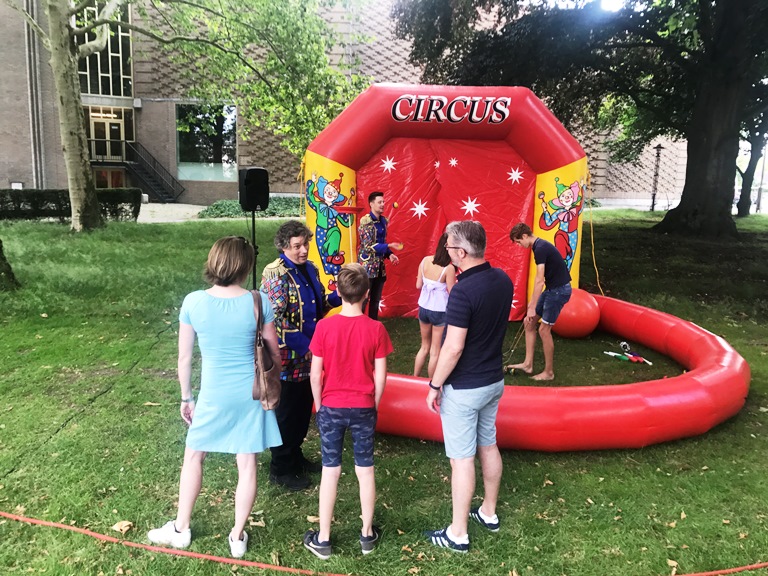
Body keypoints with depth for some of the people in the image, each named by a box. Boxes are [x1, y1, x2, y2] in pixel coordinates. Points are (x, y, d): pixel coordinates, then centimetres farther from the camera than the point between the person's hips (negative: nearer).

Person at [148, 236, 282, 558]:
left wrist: (186, 397, 11)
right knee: (247, 465, 12)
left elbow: (184, 358, -2)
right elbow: (274, 353, -2)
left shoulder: (193, 302, -10)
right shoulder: (258, 302, -11)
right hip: (251, 393, 0)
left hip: (214, 394, 0)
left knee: (193, 457, 22)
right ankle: (238, 537, 26)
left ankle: (180, 530, 35)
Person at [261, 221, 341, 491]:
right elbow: (276, 319, -23)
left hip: (309, 356, 8)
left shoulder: (310, 269, 7)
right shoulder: (275, 273, -18)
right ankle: (280, 469, 24)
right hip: (287, 357, -8)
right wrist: (304, 346, -23)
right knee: (285, 414, 7)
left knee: (304, 410, 20)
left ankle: (295, 456, 39)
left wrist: (337, 297, -2)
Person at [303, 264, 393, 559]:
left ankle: (323, 539, 21)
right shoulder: (376, 329, -11)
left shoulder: (324, 326, -13)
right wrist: (373, 406, 9)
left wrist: (319, 406, 7)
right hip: (363, 408, 0)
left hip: (331, 407, 0)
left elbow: (315, 374, -8)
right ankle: (367, 534, 28)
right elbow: (380, 376, -6)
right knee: (365, 470, 14)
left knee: (330, 471, 10)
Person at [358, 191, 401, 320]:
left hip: (380, 265, 7)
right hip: (367, 265, -7)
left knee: (376, 300, 14)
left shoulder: (383, 220, 9)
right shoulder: (366, 221, -13)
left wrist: (389, 254, 1)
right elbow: (368, 246, -19)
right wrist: (389, 246, -26)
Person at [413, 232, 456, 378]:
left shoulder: (425, 261, -6)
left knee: (424, 347, 24)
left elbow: (418, 285, 0)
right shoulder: (449, 268, -21)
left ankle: (414, 379, 32)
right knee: (435, 352, 10)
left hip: (423, 308, 5)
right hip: (440, 312, -5)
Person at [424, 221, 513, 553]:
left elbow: (453, 347, -25)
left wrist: (434, 385, -14)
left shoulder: (463, 291, -26)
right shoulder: (503, 280, -2)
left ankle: (457, 534, 19)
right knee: (488, 445, 21)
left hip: (463, 388, -8)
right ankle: (489, 513, 39)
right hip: (494, 379, 8)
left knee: (462, 459, 4)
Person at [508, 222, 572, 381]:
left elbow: (539, 281, -24)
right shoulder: (539, 246, 10)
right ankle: (528, 364, 14)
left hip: (559, 290, -10)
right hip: (552, 289, 10)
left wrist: (532, 307, -22)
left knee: (544, 329, -5)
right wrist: (532, 302, 17)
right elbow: (540, 279, 15)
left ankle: (549, 372, 9)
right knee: (529, 322, 9)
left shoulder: (540, 248, -20)